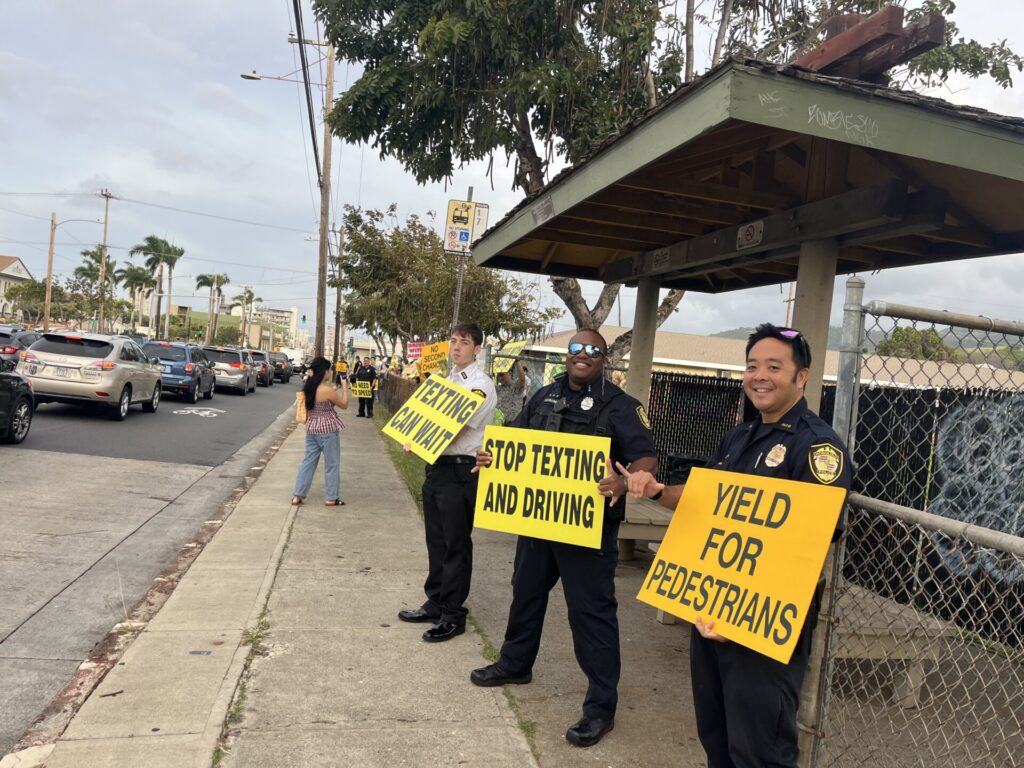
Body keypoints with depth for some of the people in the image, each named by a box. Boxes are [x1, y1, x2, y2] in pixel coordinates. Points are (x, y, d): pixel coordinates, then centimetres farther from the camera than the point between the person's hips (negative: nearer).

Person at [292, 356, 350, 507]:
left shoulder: (308, 388, 2)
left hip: (311, 428, 7)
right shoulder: (328, 390, -19)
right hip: (327, 429, -7)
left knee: (308, 461, 13)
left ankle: (298, 496, 13)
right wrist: (344, 388, 5)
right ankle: (331, 498, 13)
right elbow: (344, 405, -5)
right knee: (332, 464, 6)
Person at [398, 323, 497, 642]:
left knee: (456, 544, 1)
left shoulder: (480, 385, -11)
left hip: (461, 471, -8)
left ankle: (453, 615, 13)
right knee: (436, 540, 16)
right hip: (437, 465, 8)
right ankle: (435, 603, 30)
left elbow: (456, 427, -19)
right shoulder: (448, 380, 14)